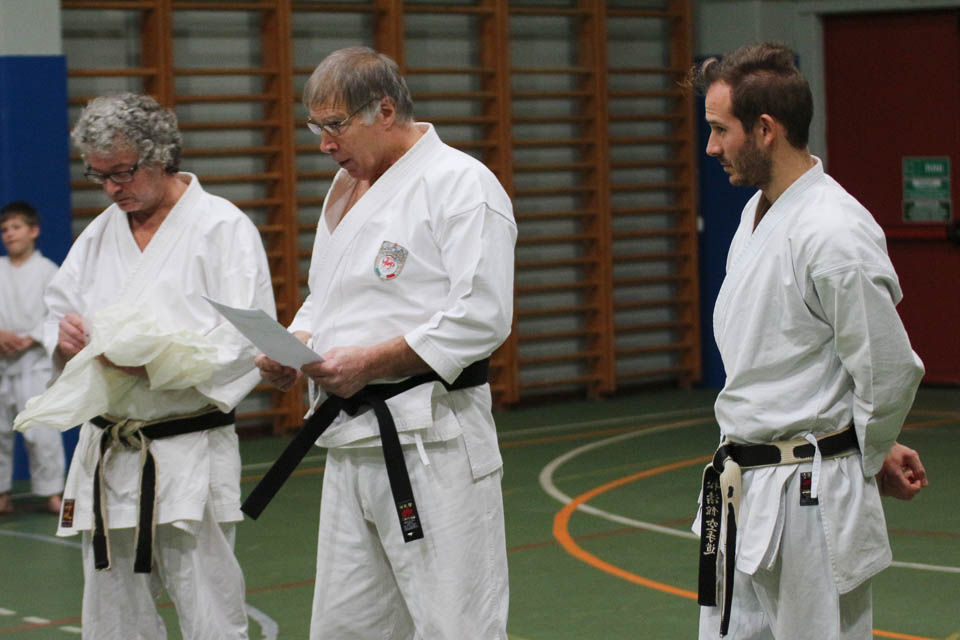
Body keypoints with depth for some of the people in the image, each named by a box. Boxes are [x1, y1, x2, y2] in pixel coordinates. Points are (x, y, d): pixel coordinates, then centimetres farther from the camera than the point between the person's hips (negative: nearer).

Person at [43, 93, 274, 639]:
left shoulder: (223, 228, -9)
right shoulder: (101, 233, 13)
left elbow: (247, 343, -15)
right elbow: (60, 311, 18)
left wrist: (156, 363, -25)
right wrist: (65, 338, -6)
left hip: (189, 453, -6)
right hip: (107, 452, 7)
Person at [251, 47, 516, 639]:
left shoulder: (460, 184, -12)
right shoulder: (347, 188, 17)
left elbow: (481, 318, -19)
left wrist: (370, 361, -20)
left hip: (431, 439, -9)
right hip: (350, 440, 9)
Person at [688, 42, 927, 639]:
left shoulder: (835, 234, -20)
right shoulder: (757, 214, 11)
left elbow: (889, 372, -18)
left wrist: (866, 458, -1)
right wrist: (860, 443, 14)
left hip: (810, 500, -9)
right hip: (743, 495, 9)